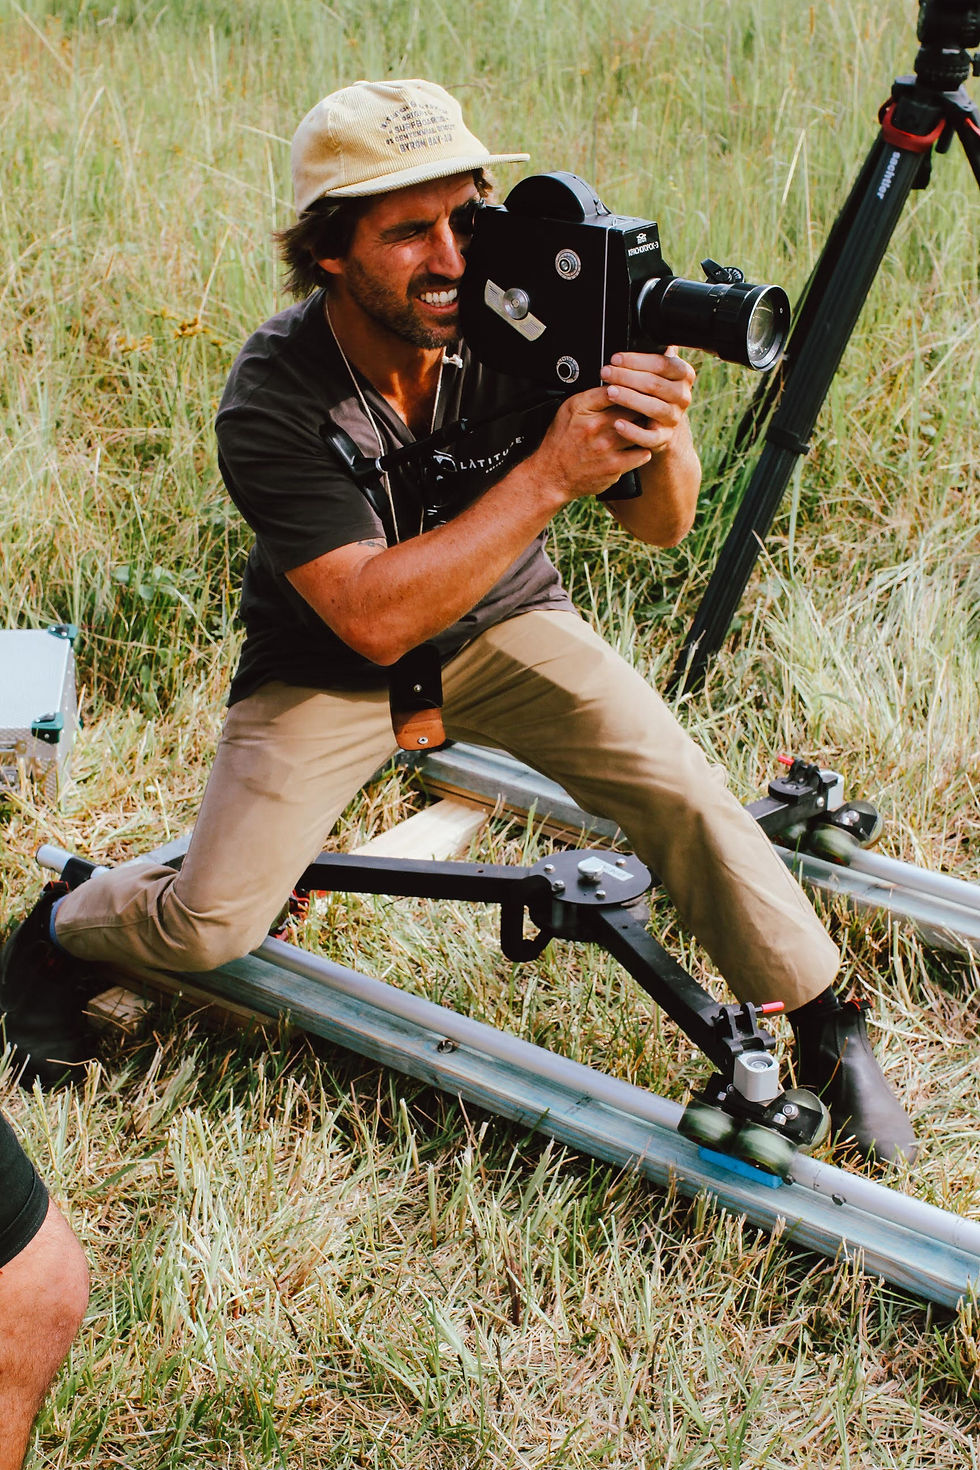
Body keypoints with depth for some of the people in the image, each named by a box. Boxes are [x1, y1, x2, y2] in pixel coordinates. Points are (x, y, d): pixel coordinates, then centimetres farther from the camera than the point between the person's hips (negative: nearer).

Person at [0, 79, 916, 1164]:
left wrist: (665, 441, -36)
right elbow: (375, 619, -36)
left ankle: (828, 1033, 5)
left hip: (503, 626, 2)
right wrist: (551, 472, -42)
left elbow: (658, 525, -12)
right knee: (209, 926, -11)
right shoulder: (270, 403, -29)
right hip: (327, 662, -2)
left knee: (686, 797, -18)